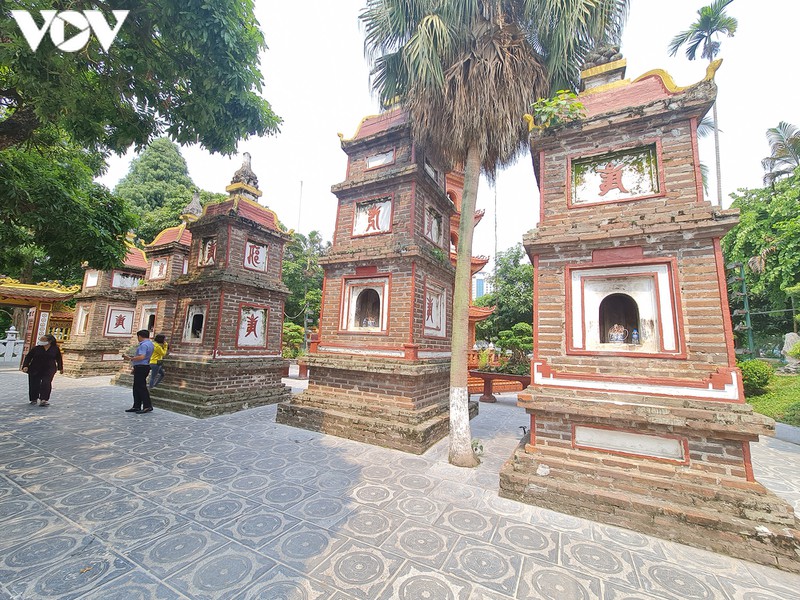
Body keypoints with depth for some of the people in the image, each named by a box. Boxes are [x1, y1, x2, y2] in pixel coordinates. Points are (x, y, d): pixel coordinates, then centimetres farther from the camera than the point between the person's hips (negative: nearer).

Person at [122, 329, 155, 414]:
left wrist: (130, 358, -17)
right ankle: (136, 406, 20)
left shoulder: (143, 345, -16)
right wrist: (132, 356, 22)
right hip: (144, 366, 11)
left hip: (141, 367, -11)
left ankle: (147, 406, -4)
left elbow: (141, 357, -27)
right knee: (136, 387, 15)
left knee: (141, 387, -6)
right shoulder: (150, 344, 16)